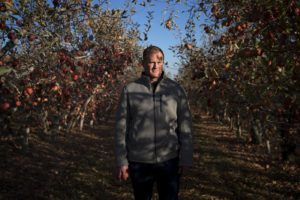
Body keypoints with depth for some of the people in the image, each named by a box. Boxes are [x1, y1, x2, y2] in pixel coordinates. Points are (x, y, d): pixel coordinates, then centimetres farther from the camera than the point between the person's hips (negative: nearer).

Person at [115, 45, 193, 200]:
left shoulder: (176, 89, -1)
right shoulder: (130, 90, -2)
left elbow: (185, 126, 0)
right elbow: (121, 127, -1)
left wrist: (185, 159, -3)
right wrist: (121, 161, -2)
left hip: (169, 160, 0)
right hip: (139, 161, 0)